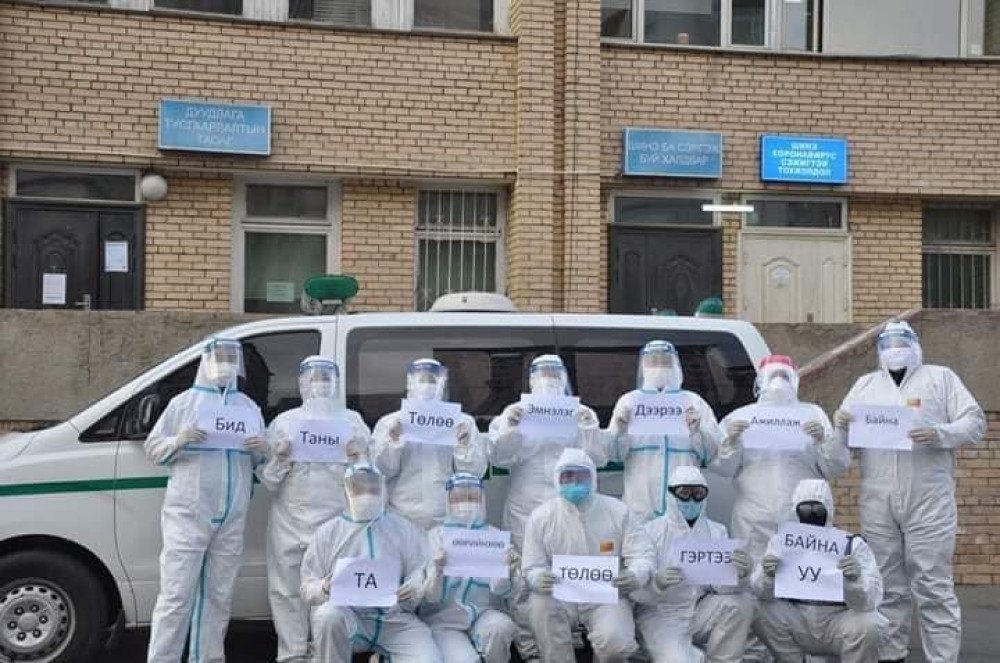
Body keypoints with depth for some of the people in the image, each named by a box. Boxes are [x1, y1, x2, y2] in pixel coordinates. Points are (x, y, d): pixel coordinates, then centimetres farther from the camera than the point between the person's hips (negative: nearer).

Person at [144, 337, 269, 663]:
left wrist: (263, 450, -4)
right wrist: (178, 441, -15)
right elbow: (152, 449, 4)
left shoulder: (250, 408, 16)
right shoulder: (184, 402, 5)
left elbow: (260, 463, 18)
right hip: (186, 515, -4)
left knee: (218, 596, 8)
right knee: (177, 594, -8)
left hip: (231, 520, 4)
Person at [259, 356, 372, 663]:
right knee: (288, 591, -1)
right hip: (290, 522, 1)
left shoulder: (353, 421, 13)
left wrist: (358, 459, -10)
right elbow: (266, 480, 9)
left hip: (337, 521, -1)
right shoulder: (283, 422, 13)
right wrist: (279, 461, -10)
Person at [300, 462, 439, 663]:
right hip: (347, 615, 0)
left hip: (394, 619, 0)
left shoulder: (406, 530, 13)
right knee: (328, 615, -35)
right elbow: (308, 587, 8)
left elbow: (419, 572, 9)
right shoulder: (328, 533, 11)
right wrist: (324, 588, -16)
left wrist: (415, 589, -15)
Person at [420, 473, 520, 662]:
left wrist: (509, 571, -29)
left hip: (484, 613, 2)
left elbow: (499, 589, -6)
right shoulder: (435, 536, -1)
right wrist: (437, 571, -29)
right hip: (443, 619, -2)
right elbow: (430, 596, -8)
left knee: (500, 626, -32)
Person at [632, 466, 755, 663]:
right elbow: (635, 588, -14)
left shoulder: (717, 531, 6)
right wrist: (657, 582, -36)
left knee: (742, 602, -21)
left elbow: (724, 585, -6)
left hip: (700, 613, 4)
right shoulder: (650, 531, -6)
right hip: (660, 615, -4)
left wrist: (739, 574, -29)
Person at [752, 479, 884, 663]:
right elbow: (762, 593, -10)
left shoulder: (854, 544, -8)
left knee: (867, 626, -32)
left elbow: (868, 601, -17)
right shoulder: (780, 541, -1)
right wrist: (768, 576, -33)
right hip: (796, 620, 2)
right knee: (760, 612, -23)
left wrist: (855, 579, -39)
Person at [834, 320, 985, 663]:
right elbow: (846, 439, 14)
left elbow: (975, 422, 2)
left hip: (929, 501, -3)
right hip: (877, 503, 3)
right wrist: (840, 426, -9)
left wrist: (940, 434, -16)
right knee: (886, 585, 8)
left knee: (933, 586, -4)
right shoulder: (865, 384, 18)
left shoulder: (941, 377, 9)